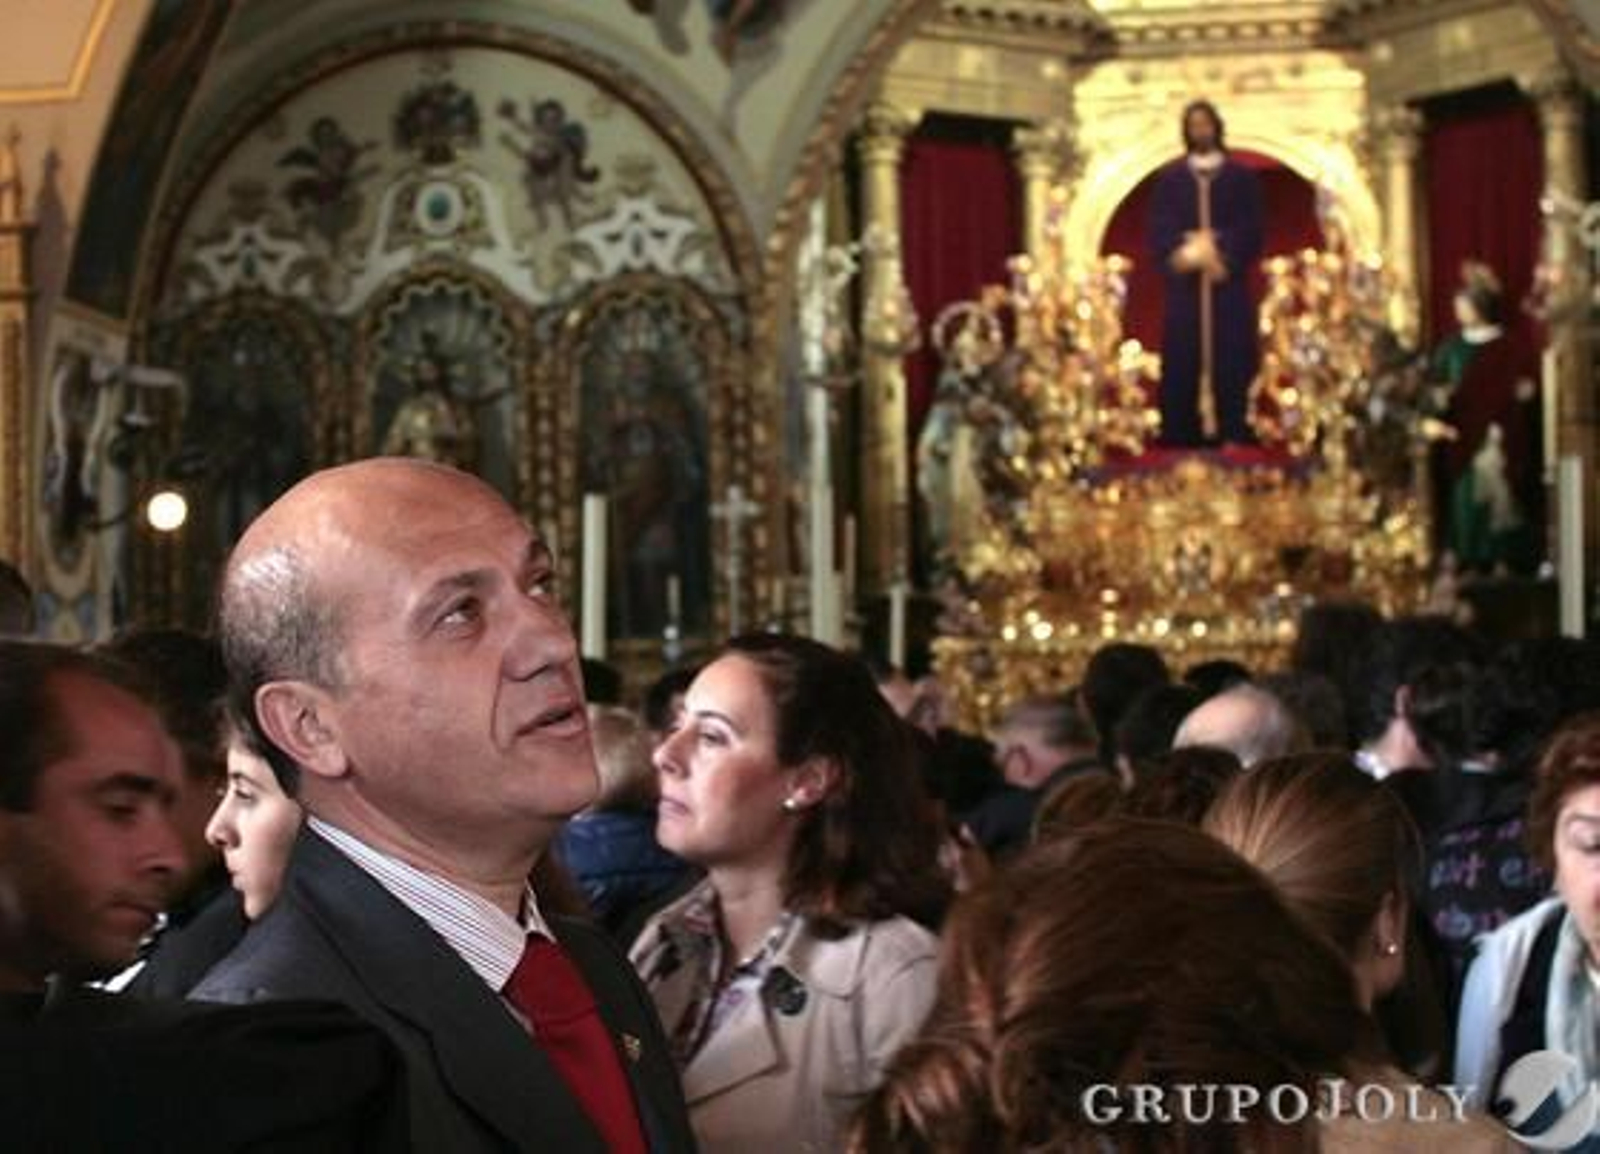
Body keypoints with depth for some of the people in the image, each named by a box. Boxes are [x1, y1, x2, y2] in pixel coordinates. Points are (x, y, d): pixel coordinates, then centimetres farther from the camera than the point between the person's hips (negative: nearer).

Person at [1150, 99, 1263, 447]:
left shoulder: (1242, 177, 10)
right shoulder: (1169, 178, 13)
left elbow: (1251, 230, 2)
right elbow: (1159, 229, 3)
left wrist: (1223, 256, -15)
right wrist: (1183, 251, -16)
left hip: (1229, 287, -1)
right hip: (1184, 287, 1)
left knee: (1232, 363, -5)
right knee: (1182, 363, -4)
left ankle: (1234, 437, -5)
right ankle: (1182, 439, -3)